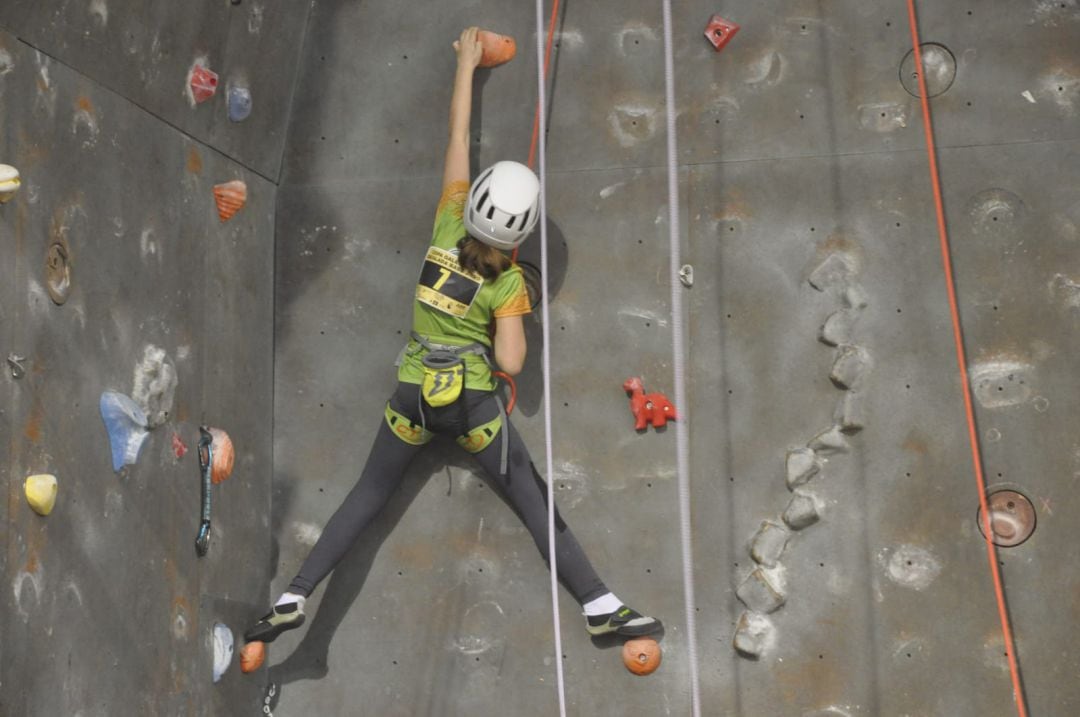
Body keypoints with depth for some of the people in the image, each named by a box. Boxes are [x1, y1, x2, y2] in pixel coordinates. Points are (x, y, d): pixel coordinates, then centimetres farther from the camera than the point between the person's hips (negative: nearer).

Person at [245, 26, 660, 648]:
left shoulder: (448, 229, -5)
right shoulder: (508, 282, -12)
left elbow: (458, 138, 3)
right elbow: (512, 362, -15)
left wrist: (467, 64, 11)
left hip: (413, 393, 3)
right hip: (472, 401, -3)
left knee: (368, 497, 14)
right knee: (536, 503, 3)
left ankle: (293, 599, 10)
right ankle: (601, 607, 4)